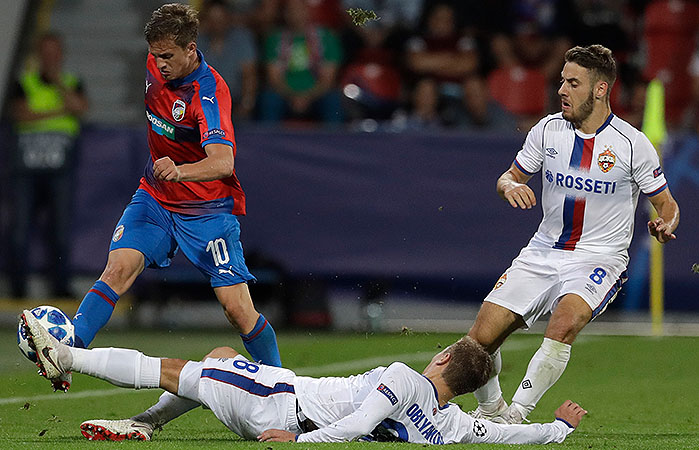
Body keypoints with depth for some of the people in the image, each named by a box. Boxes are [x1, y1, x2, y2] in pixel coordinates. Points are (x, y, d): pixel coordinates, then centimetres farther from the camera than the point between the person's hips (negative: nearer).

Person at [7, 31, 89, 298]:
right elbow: (21, 114, -6)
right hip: (27, 166, 0)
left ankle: (61, 287, -2)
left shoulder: (72, 84, 13)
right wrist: (59, 112, -6)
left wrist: (58, 81, -8)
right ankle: (18, 288, -1)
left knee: (61, 229, -6)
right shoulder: (25, 84, 10)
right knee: (20, 229, -5)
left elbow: (81, 108, -6)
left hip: (60, 168, 0)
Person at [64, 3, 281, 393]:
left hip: (208, 208, -5)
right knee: (118, 269, -19)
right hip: (156, 197, 5)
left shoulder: (210, 91, -26)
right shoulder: (155, 68, -5)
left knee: (238, 309, -9)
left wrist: (179, 170, -61)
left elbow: (223, 162, -42)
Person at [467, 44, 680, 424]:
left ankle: (517, 414, -28)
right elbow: (509, 177, 13)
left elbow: (667, 204, 2)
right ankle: (490, 408, 20)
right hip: (543, 252, 4)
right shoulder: (548, 129, 2)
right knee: (482, 336, -8)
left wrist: (664, 225, -21)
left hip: (599, 260, -4)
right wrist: (510, 186, -11)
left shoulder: (632, 144, -8)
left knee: (564, 323, -35)